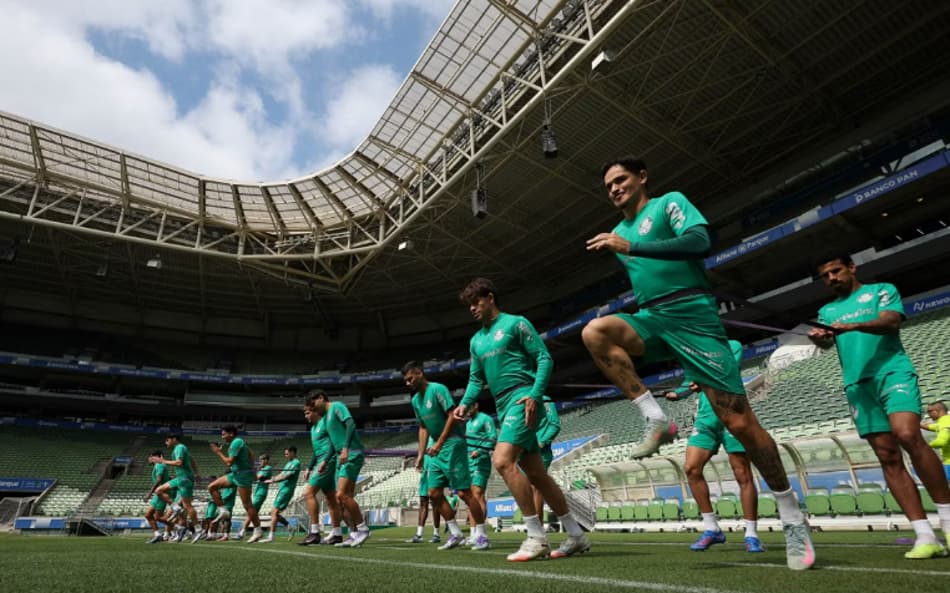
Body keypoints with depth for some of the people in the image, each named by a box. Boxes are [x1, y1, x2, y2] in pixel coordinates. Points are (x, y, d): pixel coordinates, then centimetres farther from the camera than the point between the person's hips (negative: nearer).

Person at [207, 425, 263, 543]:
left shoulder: (236, 442, -16)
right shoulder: (237, 442, 13)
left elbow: (229, 462, -20)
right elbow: (251, 454, 23)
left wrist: (218, 452, -9)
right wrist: (250, 468, 21)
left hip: (243, 475, -10)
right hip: (235, 474, 10)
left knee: (247, 504, -6)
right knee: (212, 487, 8)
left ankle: (258, 531, 1)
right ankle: (223, 511, 11)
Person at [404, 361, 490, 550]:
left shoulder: (438, 389, -12)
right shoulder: (415, 400, 12)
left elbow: (452, 416, -17)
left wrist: (439, 443, -19)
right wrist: (421, 454, 11)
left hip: (452, 445, -8)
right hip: (436, 449, 8)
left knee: (464, 492, -7)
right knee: (434, 493, 6)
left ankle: (481, 535, 6)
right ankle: (456, 534, 17)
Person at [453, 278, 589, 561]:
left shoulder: (515, 323, -3)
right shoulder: (476, 341, 19)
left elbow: (545, 359, -8)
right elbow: (476, 379, 20)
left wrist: (535, 395, -20)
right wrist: (465, 403, 2)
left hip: (522, 400, -8)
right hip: (503, 408, 8)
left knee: (502, 461, -21)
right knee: (536, 474, 8)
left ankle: (536, 538, -11)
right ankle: (576, 535, 20)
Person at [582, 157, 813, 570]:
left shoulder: (670, 202, 2)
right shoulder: (619, 233, 20)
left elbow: (700, 240, -19)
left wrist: (630, 246, -24)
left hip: (692, 316, -5)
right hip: (652, 318, 5)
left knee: (739, 421, -6)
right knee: (595, 332, -27)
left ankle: (792, 517, 15)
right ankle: (656, 419, -19)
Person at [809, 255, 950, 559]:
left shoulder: (882, 290, 11)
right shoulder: (828, 311, 21)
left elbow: (891, 321, -8)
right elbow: (826, 343, 4)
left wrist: (853, 325, -26)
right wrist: (818, 337, -20)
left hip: (893, 372, -3)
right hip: (858, 386, 3)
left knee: (908, 435, -25)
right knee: (888, 458, -3)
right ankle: (925, 536, -2)